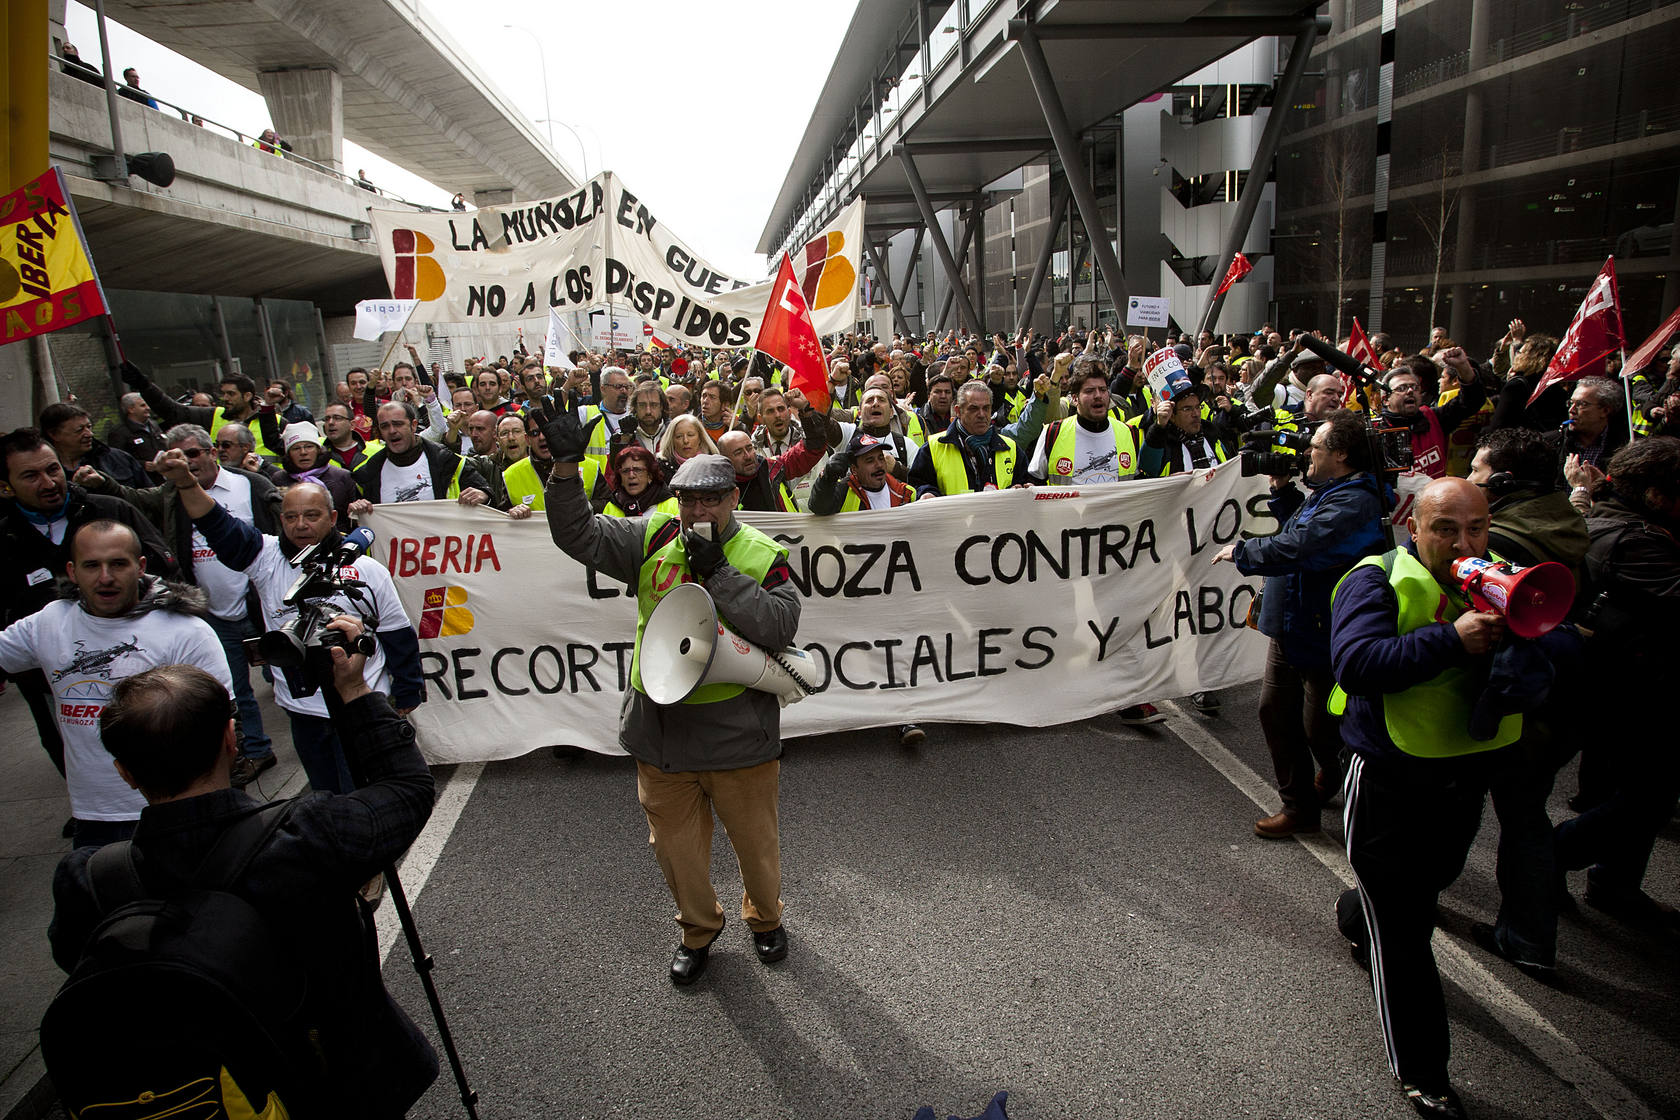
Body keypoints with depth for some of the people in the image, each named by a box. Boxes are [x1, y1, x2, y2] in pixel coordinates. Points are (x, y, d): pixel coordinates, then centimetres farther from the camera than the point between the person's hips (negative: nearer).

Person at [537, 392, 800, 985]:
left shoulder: (763, 555, -7)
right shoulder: (653, 539, 0)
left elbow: (779, 626, -20)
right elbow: (577, 534, -7)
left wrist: (717, 572, -22)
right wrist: (567, 465, -21)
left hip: (738, 732, -2)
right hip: (660, 731, 2)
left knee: (755, 840, 17)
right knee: (676, 845, 17)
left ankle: (765, 917, 46)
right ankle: (698, 927, 44)